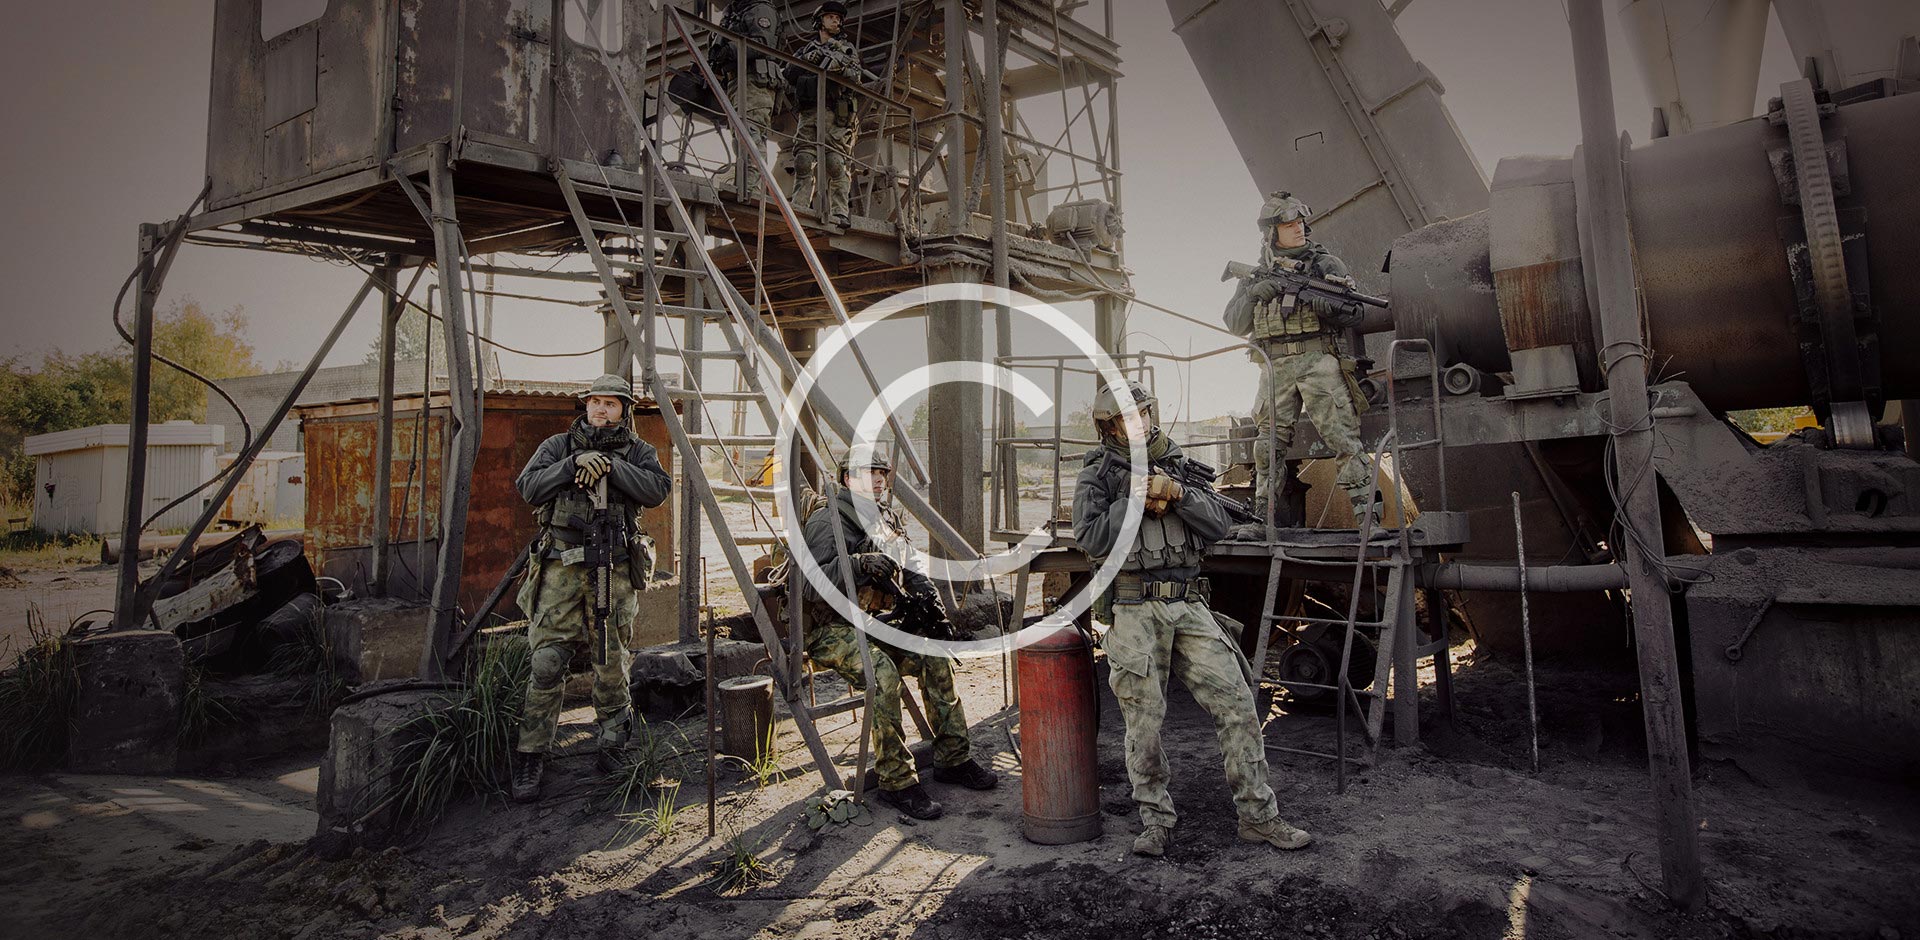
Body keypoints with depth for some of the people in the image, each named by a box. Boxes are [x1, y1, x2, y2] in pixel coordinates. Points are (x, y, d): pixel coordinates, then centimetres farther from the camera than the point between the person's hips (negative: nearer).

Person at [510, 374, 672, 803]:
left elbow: (657, 490, -7)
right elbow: (529, 488, -1)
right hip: (560, 567, 0)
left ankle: (615, 731, 32)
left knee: (610, 661, 7)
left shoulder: (638, 452, 11)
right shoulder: (558, 446, 13)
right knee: (548, 662, -5)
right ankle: (530, 757, 5)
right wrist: (574, 463, -13)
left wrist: (610, 466, -14)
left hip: (614, 571, 0)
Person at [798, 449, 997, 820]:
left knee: (935, 656, -10)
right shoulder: (827, 522, -12)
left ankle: (953, 758, 4)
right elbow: (808, 583, -24)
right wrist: (857, 564, -33)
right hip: (830, 629, -8)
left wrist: (919, 582, 6)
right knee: (882, 671, -33)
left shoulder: (888, 518, 14)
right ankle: (896, 782, -23)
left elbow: (905, 565, 28)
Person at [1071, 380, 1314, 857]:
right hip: (1134, 609, -3)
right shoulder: (1096, 477, 3)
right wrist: (1136, 498, -11)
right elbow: (1092, 538, -11)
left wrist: (1175, 493, -9)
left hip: (1189, 607, 4)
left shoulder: (1178, 466, 15)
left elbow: (1217, 524, 5)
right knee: (1143, 721, 3)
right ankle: (1156, 821, 19)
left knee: (1237, 704, 0)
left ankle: (1259, 816, 12)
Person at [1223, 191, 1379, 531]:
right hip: (1276, 368, 3)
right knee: (1269, 446, 4)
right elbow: (1236, 324, 8)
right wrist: (1254, 293, -10)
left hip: (1318, 361, -3)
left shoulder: (1326, 264, 7)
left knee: (1344, 439, -10)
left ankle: (1368, 517, -10)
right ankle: (1262, 519, 12)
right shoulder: (1257, 273, 15)